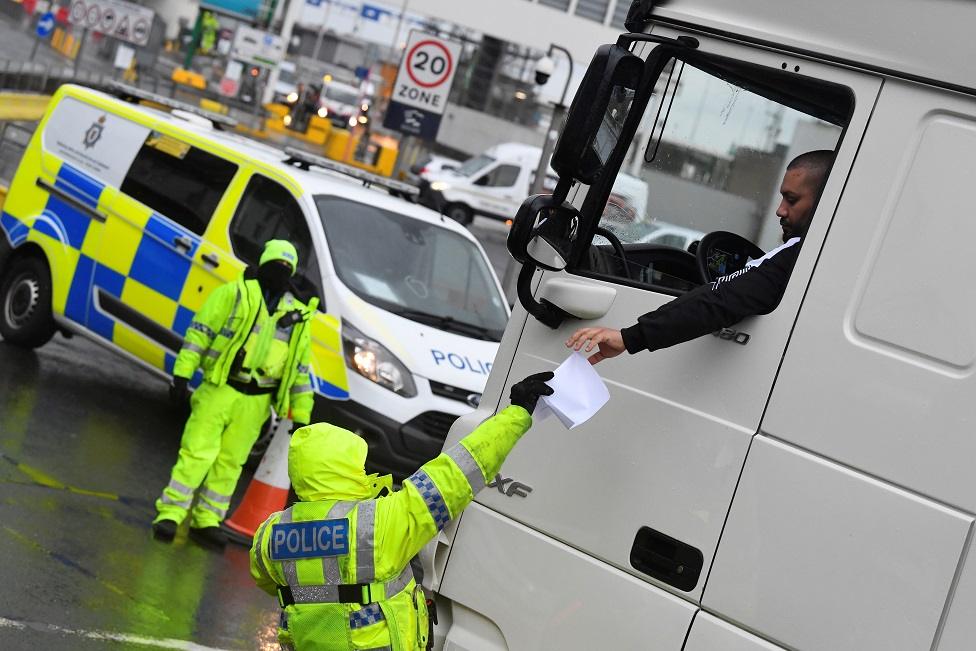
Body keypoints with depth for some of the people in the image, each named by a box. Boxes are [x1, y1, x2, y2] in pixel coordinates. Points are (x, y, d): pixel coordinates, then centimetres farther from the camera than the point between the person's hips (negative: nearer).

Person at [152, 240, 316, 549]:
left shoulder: (298, 316, 12)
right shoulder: (234, 294, 0)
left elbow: (300, 370, 15)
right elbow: (199, 333, -2)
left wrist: (301, 415, 12)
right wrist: (182, 374, -10)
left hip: (255, 404, 4)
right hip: (218, 390, -4)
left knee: (230, 462, 8)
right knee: (197, 453, -5)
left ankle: (206, 520, 17)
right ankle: (170, 513, 2)